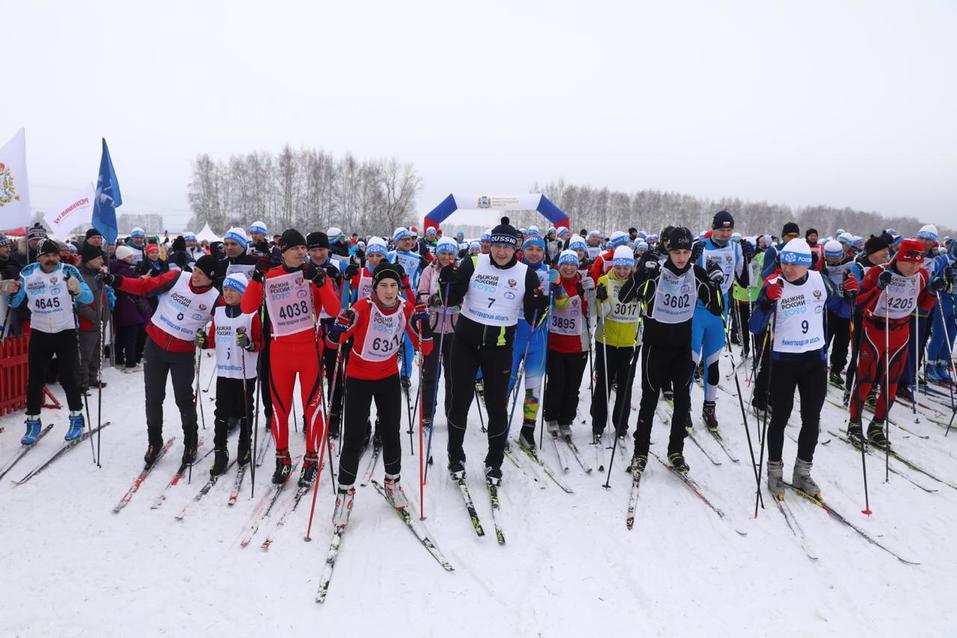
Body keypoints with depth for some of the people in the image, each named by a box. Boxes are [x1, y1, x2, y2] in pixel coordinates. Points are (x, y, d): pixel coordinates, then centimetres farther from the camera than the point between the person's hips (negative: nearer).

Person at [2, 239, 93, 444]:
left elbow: (89, 298, -16)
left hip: (66, 332, -3)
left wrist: (77, 291, -37)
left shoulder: (69, 271, -11)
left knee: (67, 377, -1)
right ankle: (33, 422, 19)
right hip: (39, 333, 3)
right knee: (35, 379, 6)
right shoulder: (28, 273, -2)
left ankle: (77, 419, 15)